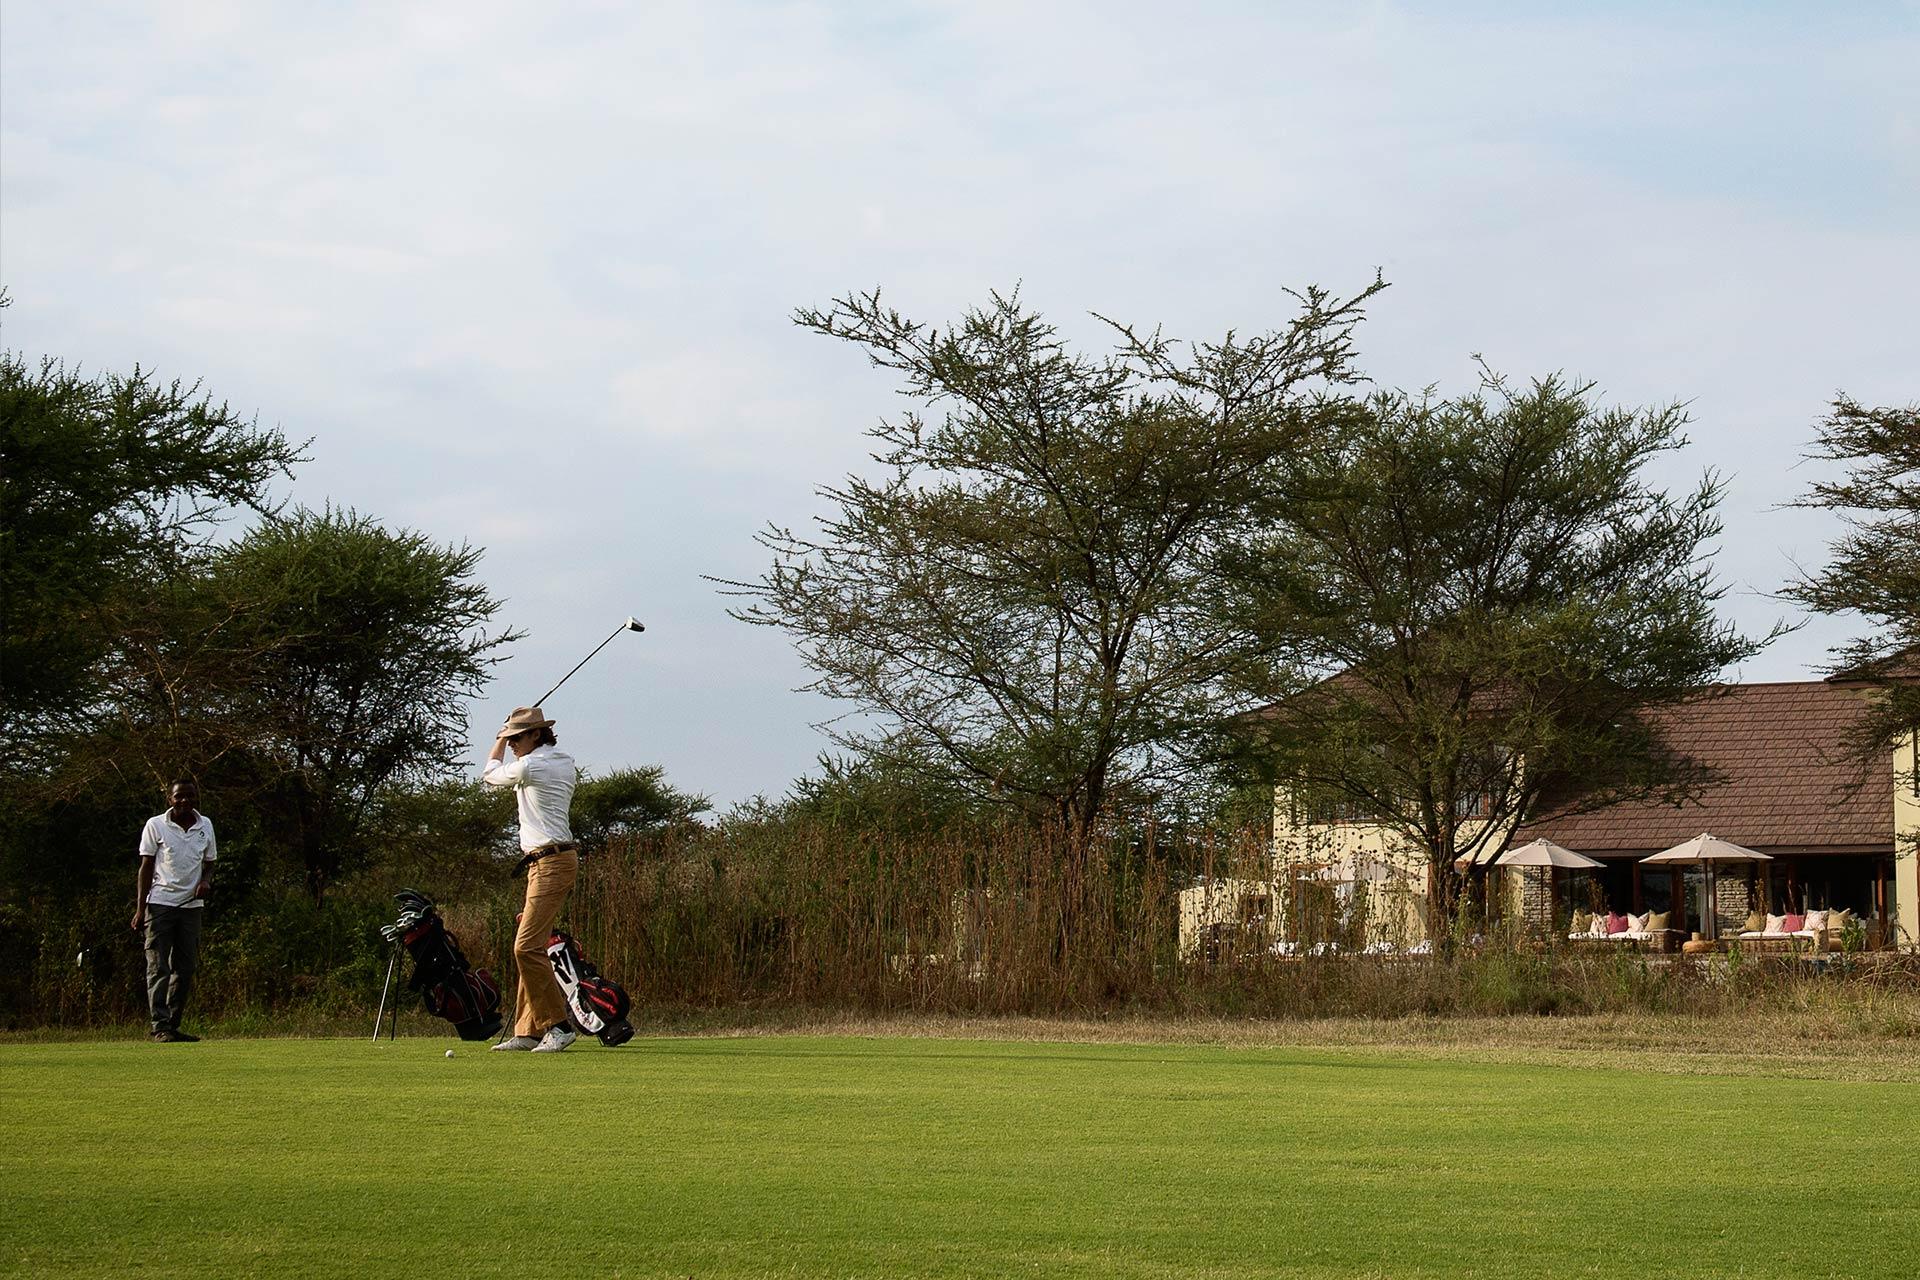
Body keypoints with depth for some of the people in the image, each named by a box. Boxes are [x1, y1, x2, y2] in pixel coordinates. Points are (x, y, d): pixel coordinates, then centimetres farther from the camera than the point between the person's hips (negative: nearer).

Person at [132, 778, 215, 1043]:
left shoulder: (205, 825, 10)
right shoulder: (155, 825, -1)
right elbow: (146, 867, -1)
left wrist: (205, 882, -6)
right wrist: (140, 908, -7)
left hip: (192, 905, 4)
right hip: (160, 902, -4)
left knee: (185, 969, 3)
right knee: (159, 968, -8)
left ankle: (173, 1025, 9)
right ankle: (160, 1025, -10)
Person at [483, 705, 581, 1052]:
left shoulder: (531, 766, -13)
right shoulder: (565, 764, 14)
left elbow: (491, 774, 6)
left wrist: (499, 740, 22)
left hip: (550, 863, -10)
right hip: (547, 862, 10)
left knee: (527, 946, -15)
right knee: (529, 947, 9)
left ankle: (559, 1025, -14)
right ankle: (528, 1031, 10)